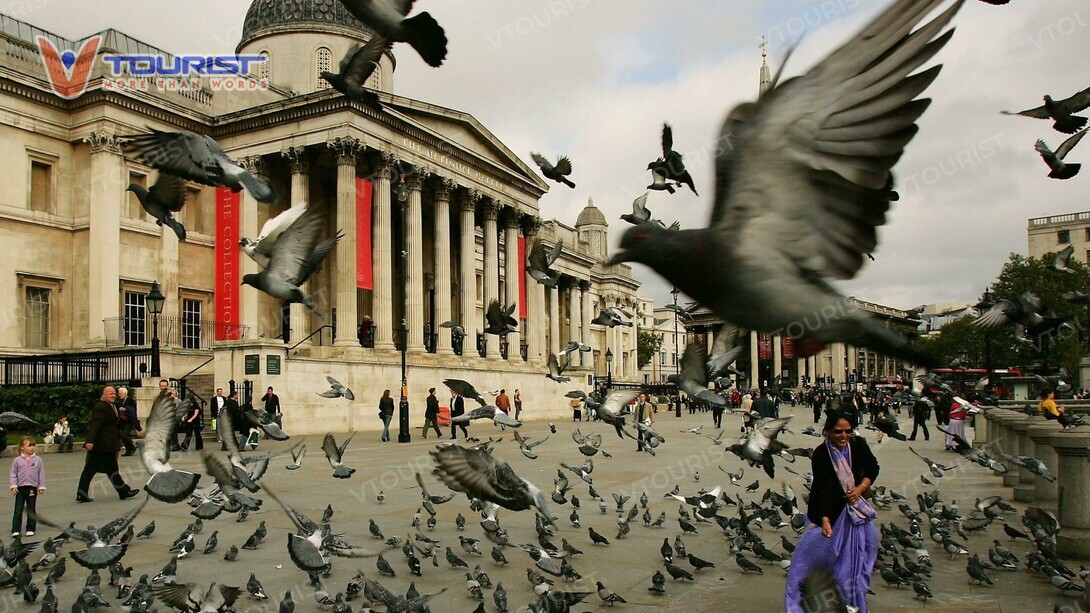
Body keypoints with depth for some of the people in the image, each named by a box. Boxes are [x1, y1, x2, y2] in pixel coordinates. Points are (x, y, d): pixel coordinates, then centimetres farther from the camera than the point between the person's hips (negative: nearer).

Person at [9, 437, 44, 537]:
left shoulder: (38, 460, -1)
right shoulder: (17, 460, -2)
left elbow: (41, 474, 2)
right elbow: (13, 474, 1)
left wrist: (42, 486, -1)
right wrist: (13, 486, -8)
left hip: (33, 488, 1)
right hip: (20, 488, -1)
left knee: (31, 510, 9)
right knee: (18, 510, -1)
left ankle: (30, 529, 17)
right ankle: (15, 530, 3)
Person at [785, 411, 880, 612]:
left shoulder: (858, 445, -13)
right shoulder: (820, 455, -26)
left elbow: (873, 468, 2)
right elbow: (823, 489, -33)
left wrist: (861, 487, -15)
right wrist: (825, 520, -43)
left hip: (854, 505, 5)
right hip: (829, 510, -4)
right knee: (814, 550, -4)